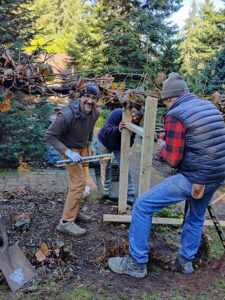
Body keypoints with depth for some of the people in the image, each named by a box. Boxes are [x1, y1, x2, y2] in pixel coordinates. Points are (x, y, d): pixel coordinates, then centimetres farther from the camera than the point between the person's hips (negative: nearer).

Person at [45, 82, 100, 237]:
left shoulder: (95, 112, -11)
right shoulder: (67, 115, -31)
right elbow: (50, 135, -24)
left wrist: (90, 144, 12)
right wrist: (67, 152, -31)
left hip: (83, 148, 7)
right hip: (70, 149, -7)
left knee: (81, 180, 14)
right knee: (79, 182, -15)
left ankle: (75, 211, 32)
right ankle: (66, 221, -9)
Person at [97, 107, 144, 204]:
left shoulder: (135, 124, -19)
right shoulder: (117, 113, -29)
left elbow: (129, 145, -20)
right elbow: (106, 130, -35)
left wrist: (130, 136, -41)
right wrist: (118, 129, -52)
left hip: (119, 146, 2)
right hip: (104, 142, -2)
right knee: (105, 167, 7)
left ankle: (131, 196, 0)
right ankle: (107, 192, 25)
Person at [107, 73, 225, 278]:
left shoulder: (175, 116, -14)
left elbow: (173, 160, -15)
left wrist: (163, 146, 7)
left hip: (193, 179, -8)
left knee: (143, 206, 2)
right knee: (196, 217, 29)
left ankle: (137, 263, 11)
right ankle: (185, 261, 42)